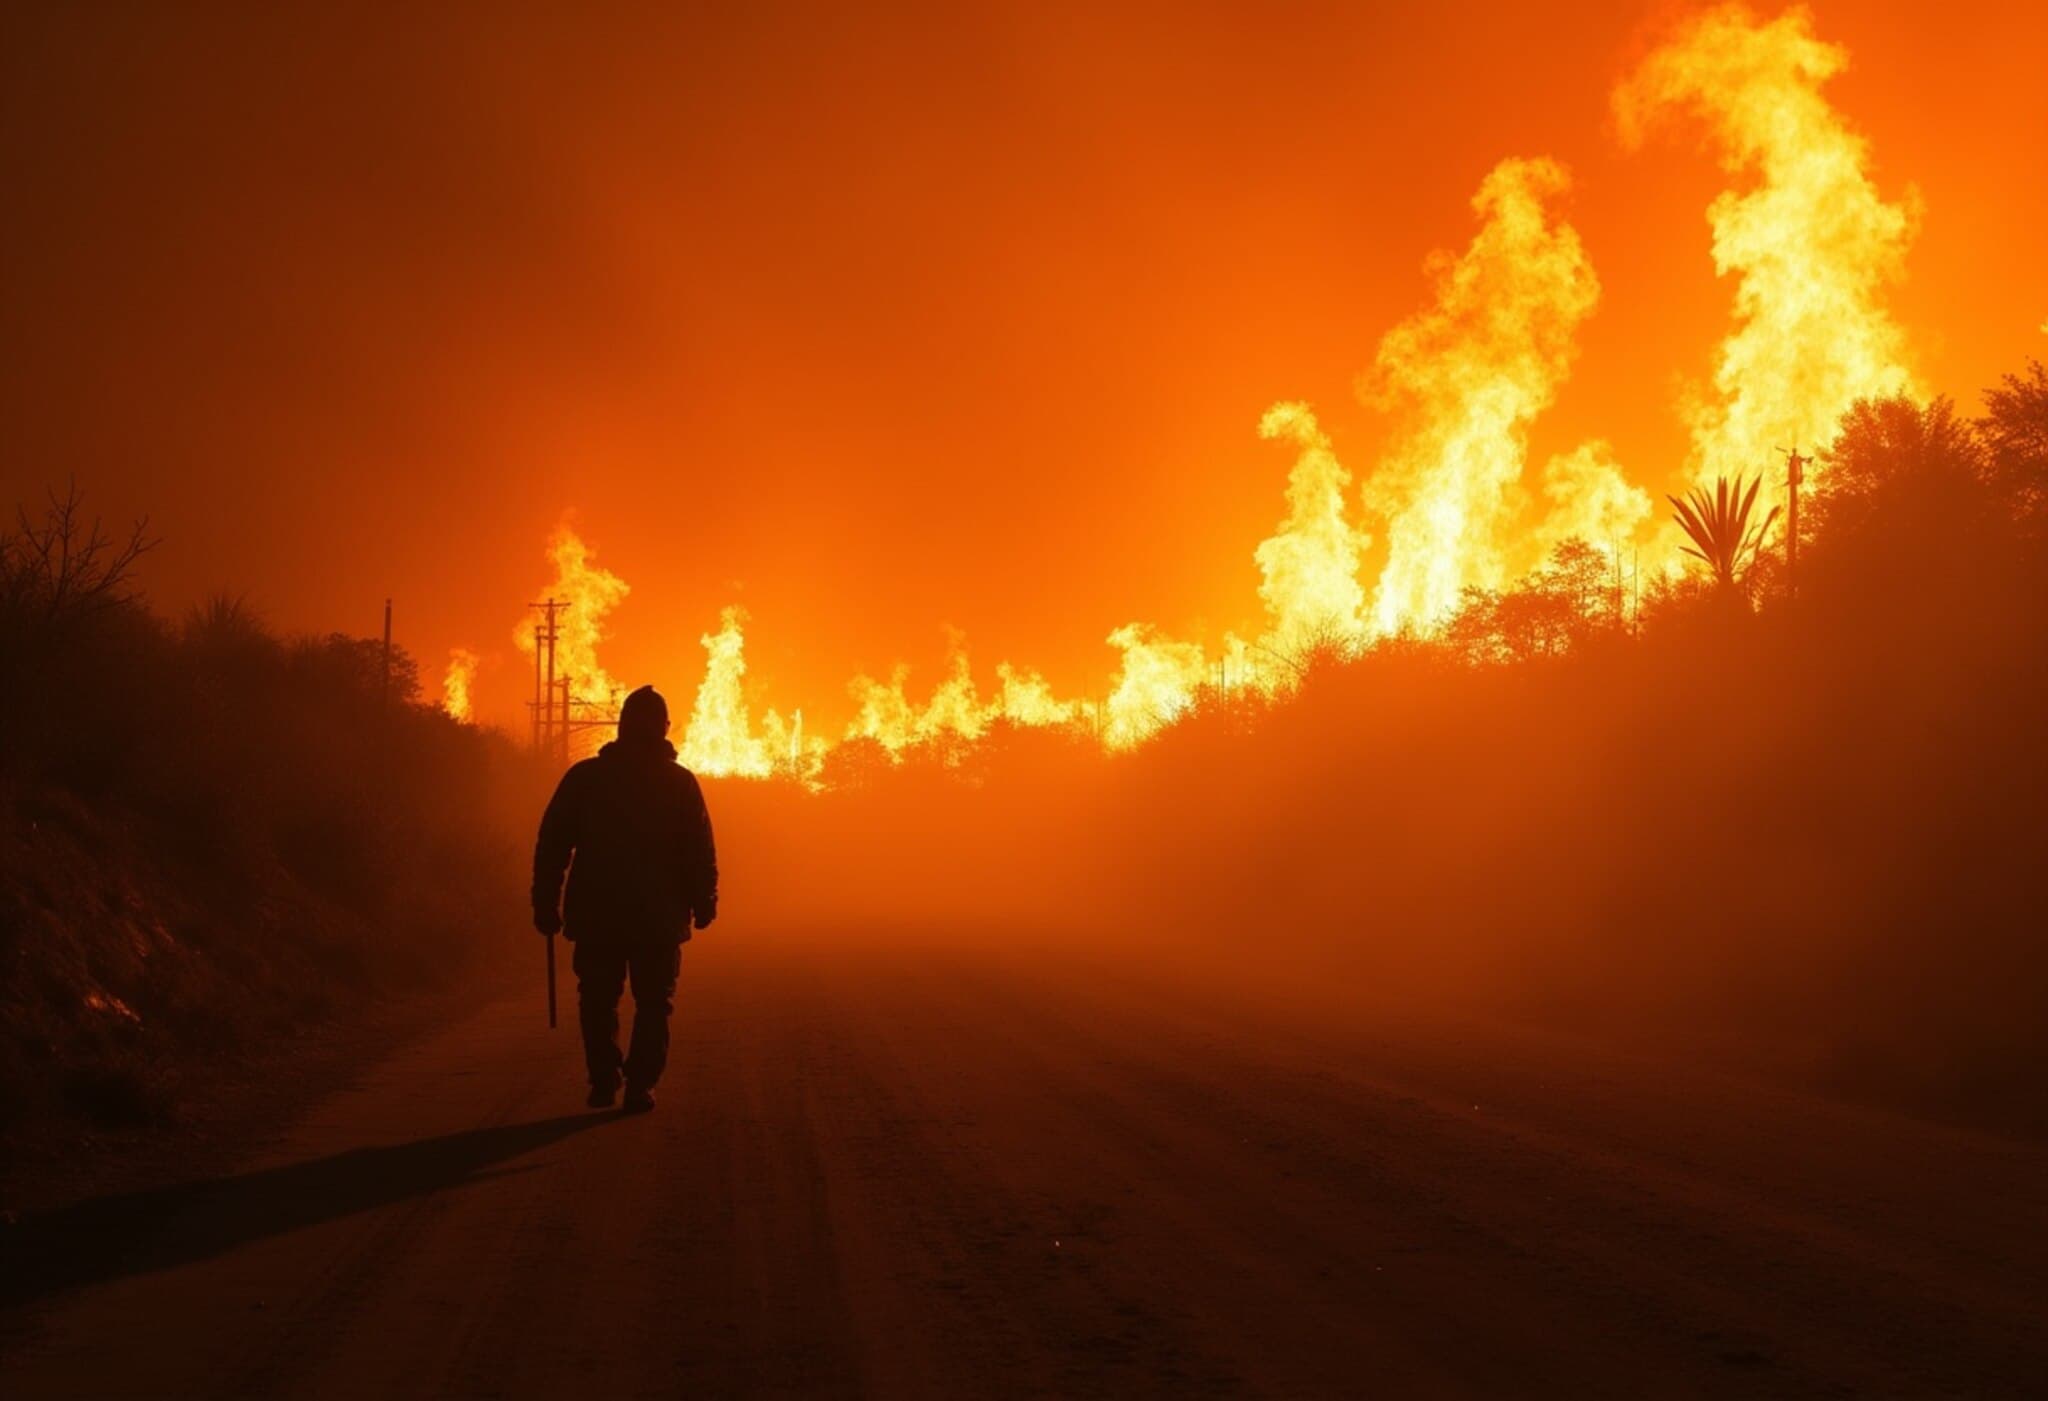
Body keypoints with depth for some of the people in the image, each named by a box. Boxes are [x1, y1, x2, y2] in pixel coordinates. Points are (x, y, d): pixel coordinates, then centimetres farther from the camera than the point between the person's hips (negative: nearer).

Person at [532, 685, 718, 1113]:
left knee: (598, 1000, 15)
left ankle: (604, 1081, 9)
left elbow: (551, 846, -1)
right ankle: (640, 1086, 0)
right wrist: (703, 903, 6)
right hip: (659, 918, -1)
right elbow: (701, 853, -4)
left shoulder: (584, 777, -1)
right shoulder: (680, 783, -2)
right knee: (652, 1003, 9)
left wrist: (546, 905, 4)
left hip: (595, 916, 1)